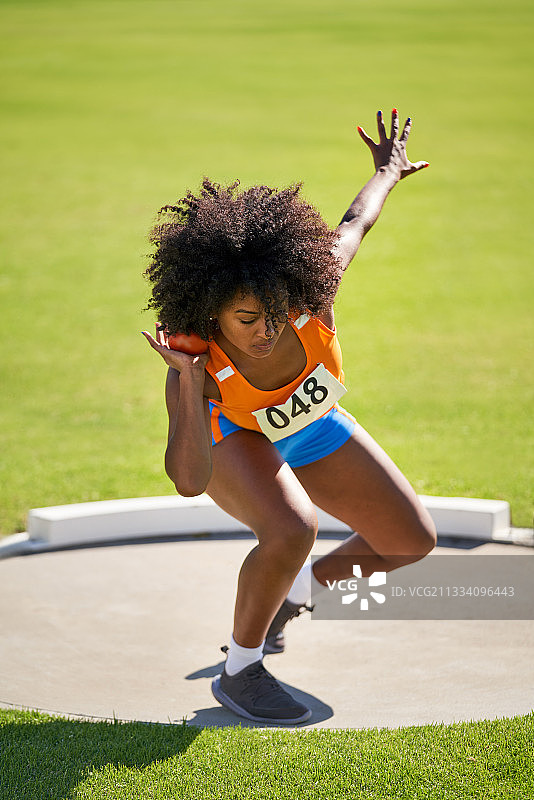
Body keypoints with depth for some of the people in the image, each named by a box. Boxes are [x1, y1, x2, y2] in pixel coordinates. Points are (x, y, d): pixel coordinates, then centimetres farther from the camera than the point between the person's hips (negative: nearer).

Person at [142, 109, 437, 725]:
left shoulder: (312, 289, -37)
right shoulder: (196, 366, -40)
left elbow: (356, 224, -15)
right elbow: (189, 481, -46)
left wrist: (388, 174, 6)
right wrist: (190, 383, -57)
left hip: (312, 427, 5)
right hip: (235, 439, -5)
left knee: (413, 541, 6)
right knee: (291, 532, -36)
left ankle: (294, 592, 30)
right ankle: (240, 671, -12)